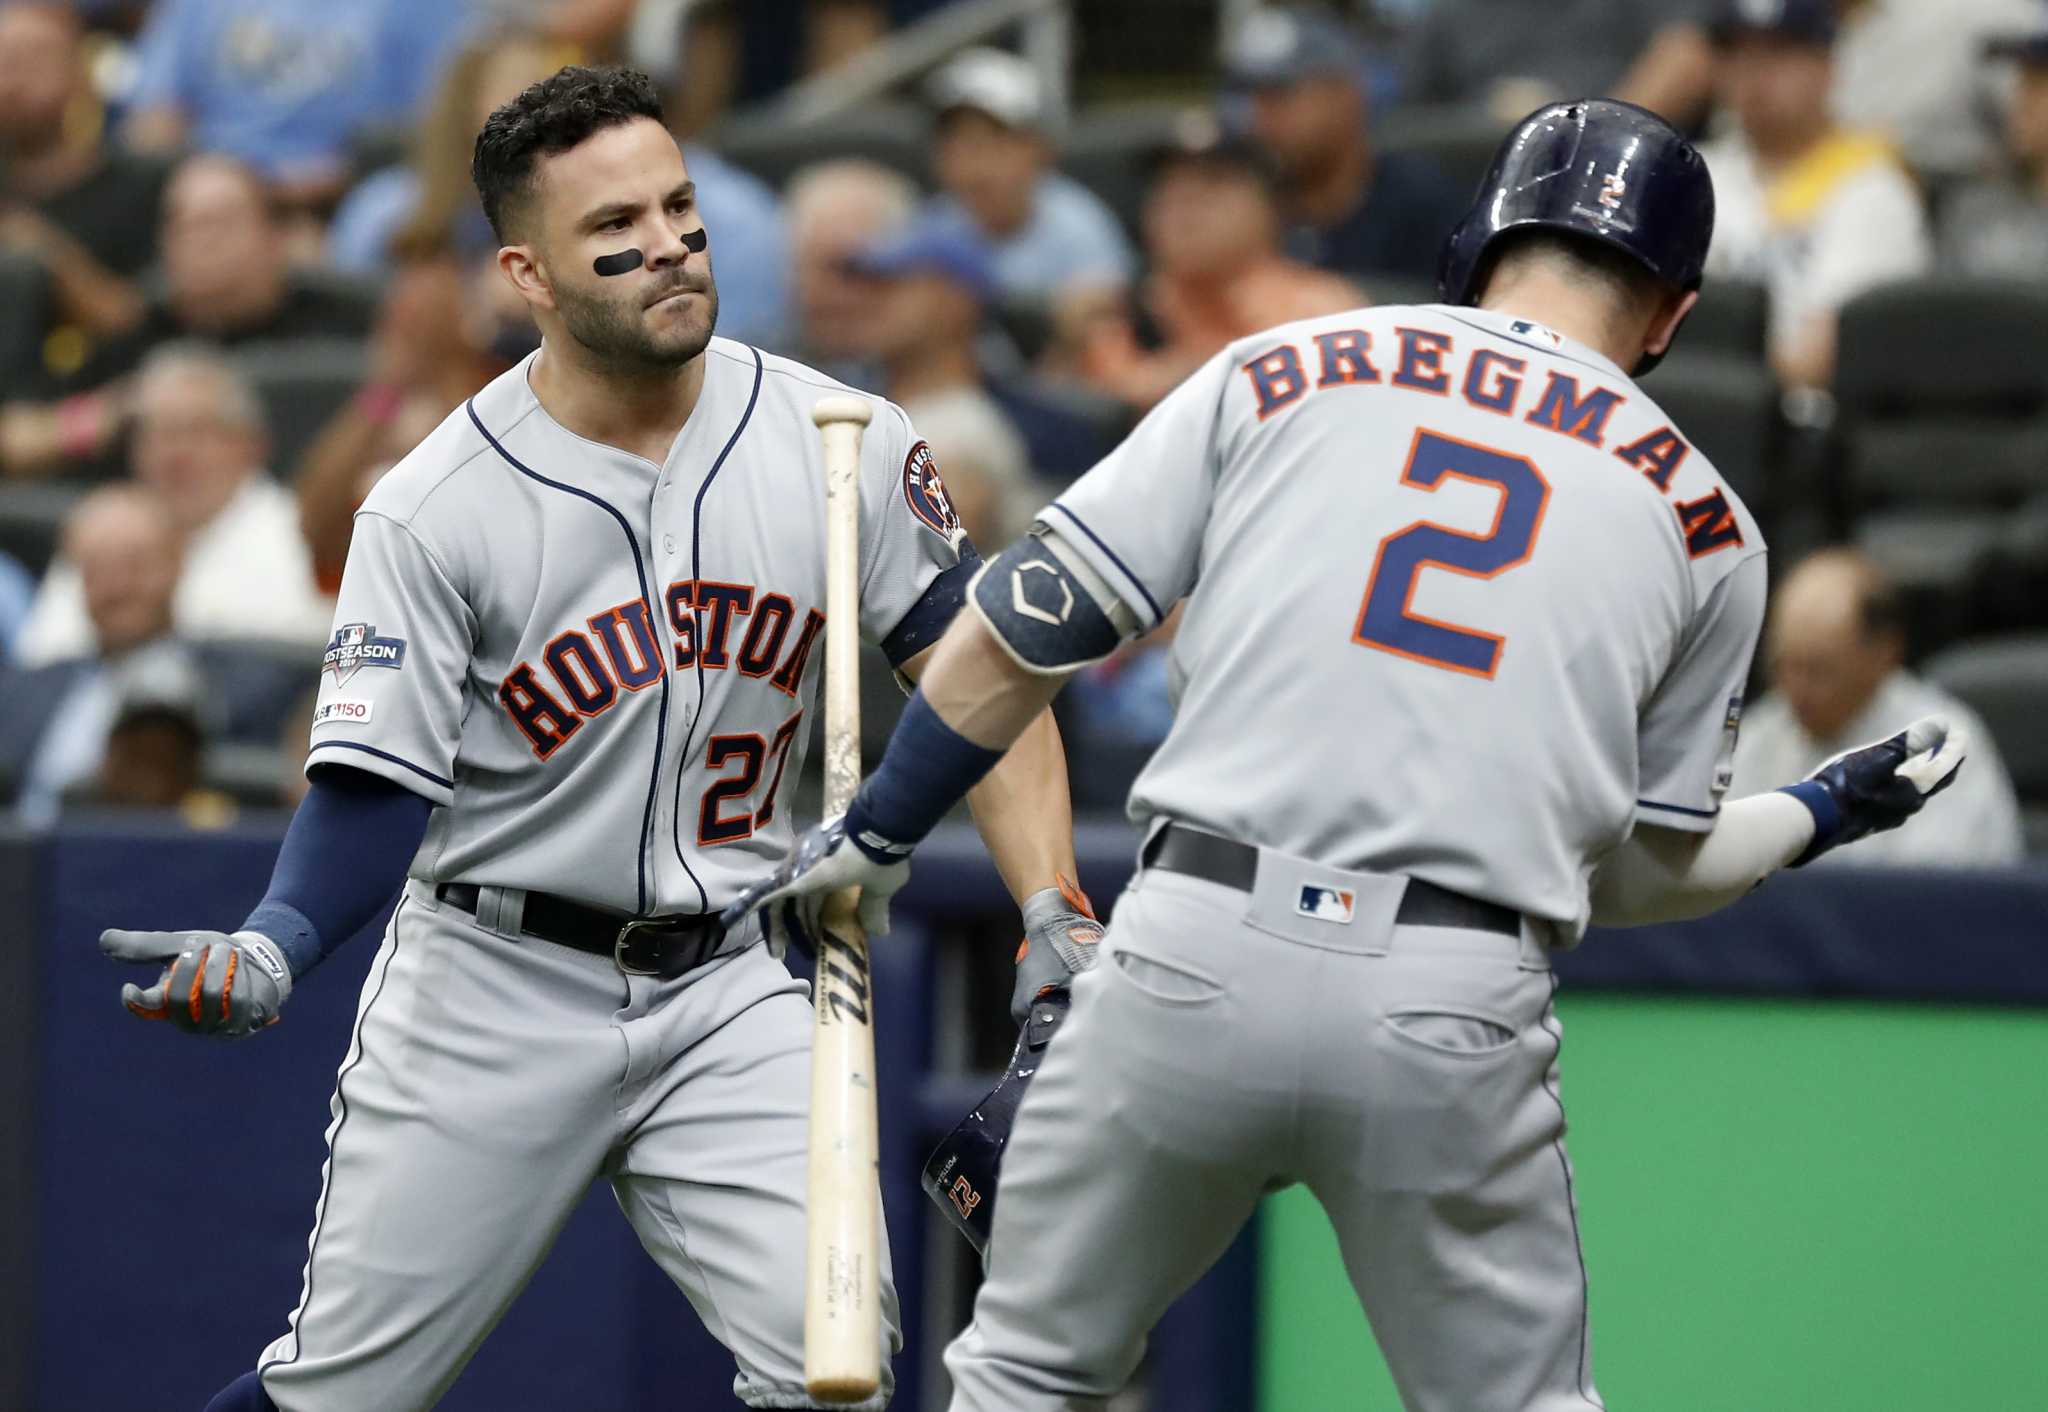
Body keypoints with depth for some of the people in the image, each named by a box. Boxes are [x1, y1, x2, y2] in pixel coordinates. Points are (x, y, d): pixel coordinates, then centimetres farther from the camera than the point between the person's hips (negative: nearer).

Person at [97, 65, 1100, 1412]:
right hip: (491, 987, -2)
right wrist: (275, 946, -30)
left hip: (729, 996, 2)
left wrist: (1053, 917, -10)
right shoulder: (433, 512, -10)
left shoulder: (844, 447, -3)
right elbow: (377, 796, -11)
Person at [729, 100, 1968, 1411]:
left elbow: (1031, 624, 7)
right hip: (1457, 1015, 0)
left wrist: (878, 832, 19)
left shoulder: (1285, 371, 10)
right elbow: (1645, 869, 17)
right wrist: (1824, 813, 34)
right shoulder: (1702, 521, 12)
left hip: (1193, 958, 0)